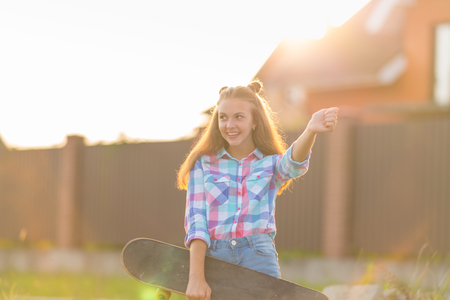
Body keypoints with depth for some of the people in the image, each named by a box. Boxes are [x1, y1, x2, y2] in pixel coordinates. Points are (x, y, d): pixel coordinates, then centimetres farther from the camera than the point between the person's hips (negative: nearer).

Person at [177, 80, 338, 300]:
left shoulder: (271, 163, 11)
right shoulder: (203, 164, 11)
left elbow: (294, 163, -13)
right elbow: (195, 219, 2)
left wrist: (311, 131, -37)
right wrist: (196, 277, -12)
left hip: (258, 259, 0)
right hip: (213, 257, 0)